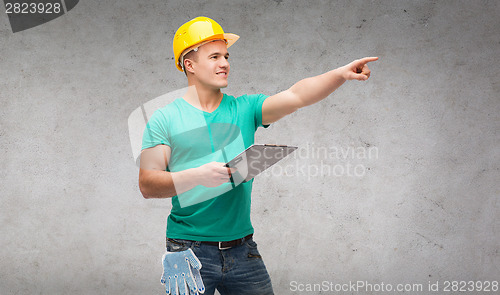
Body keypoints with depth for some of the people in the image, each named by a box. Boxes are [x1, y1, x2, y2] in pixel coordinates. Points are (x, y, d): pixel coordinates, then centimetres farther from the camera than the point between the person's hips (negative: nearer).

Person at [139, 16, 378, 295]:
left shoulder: (244, 109, 6)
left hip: (242, 248, 3)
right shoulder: (165, 120, -1)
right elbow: (147, 185, -7)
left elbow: (296, 96, -9)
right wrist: (197, 175, -21)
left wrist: (341, 74, -24)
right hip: (189, 250, -3)